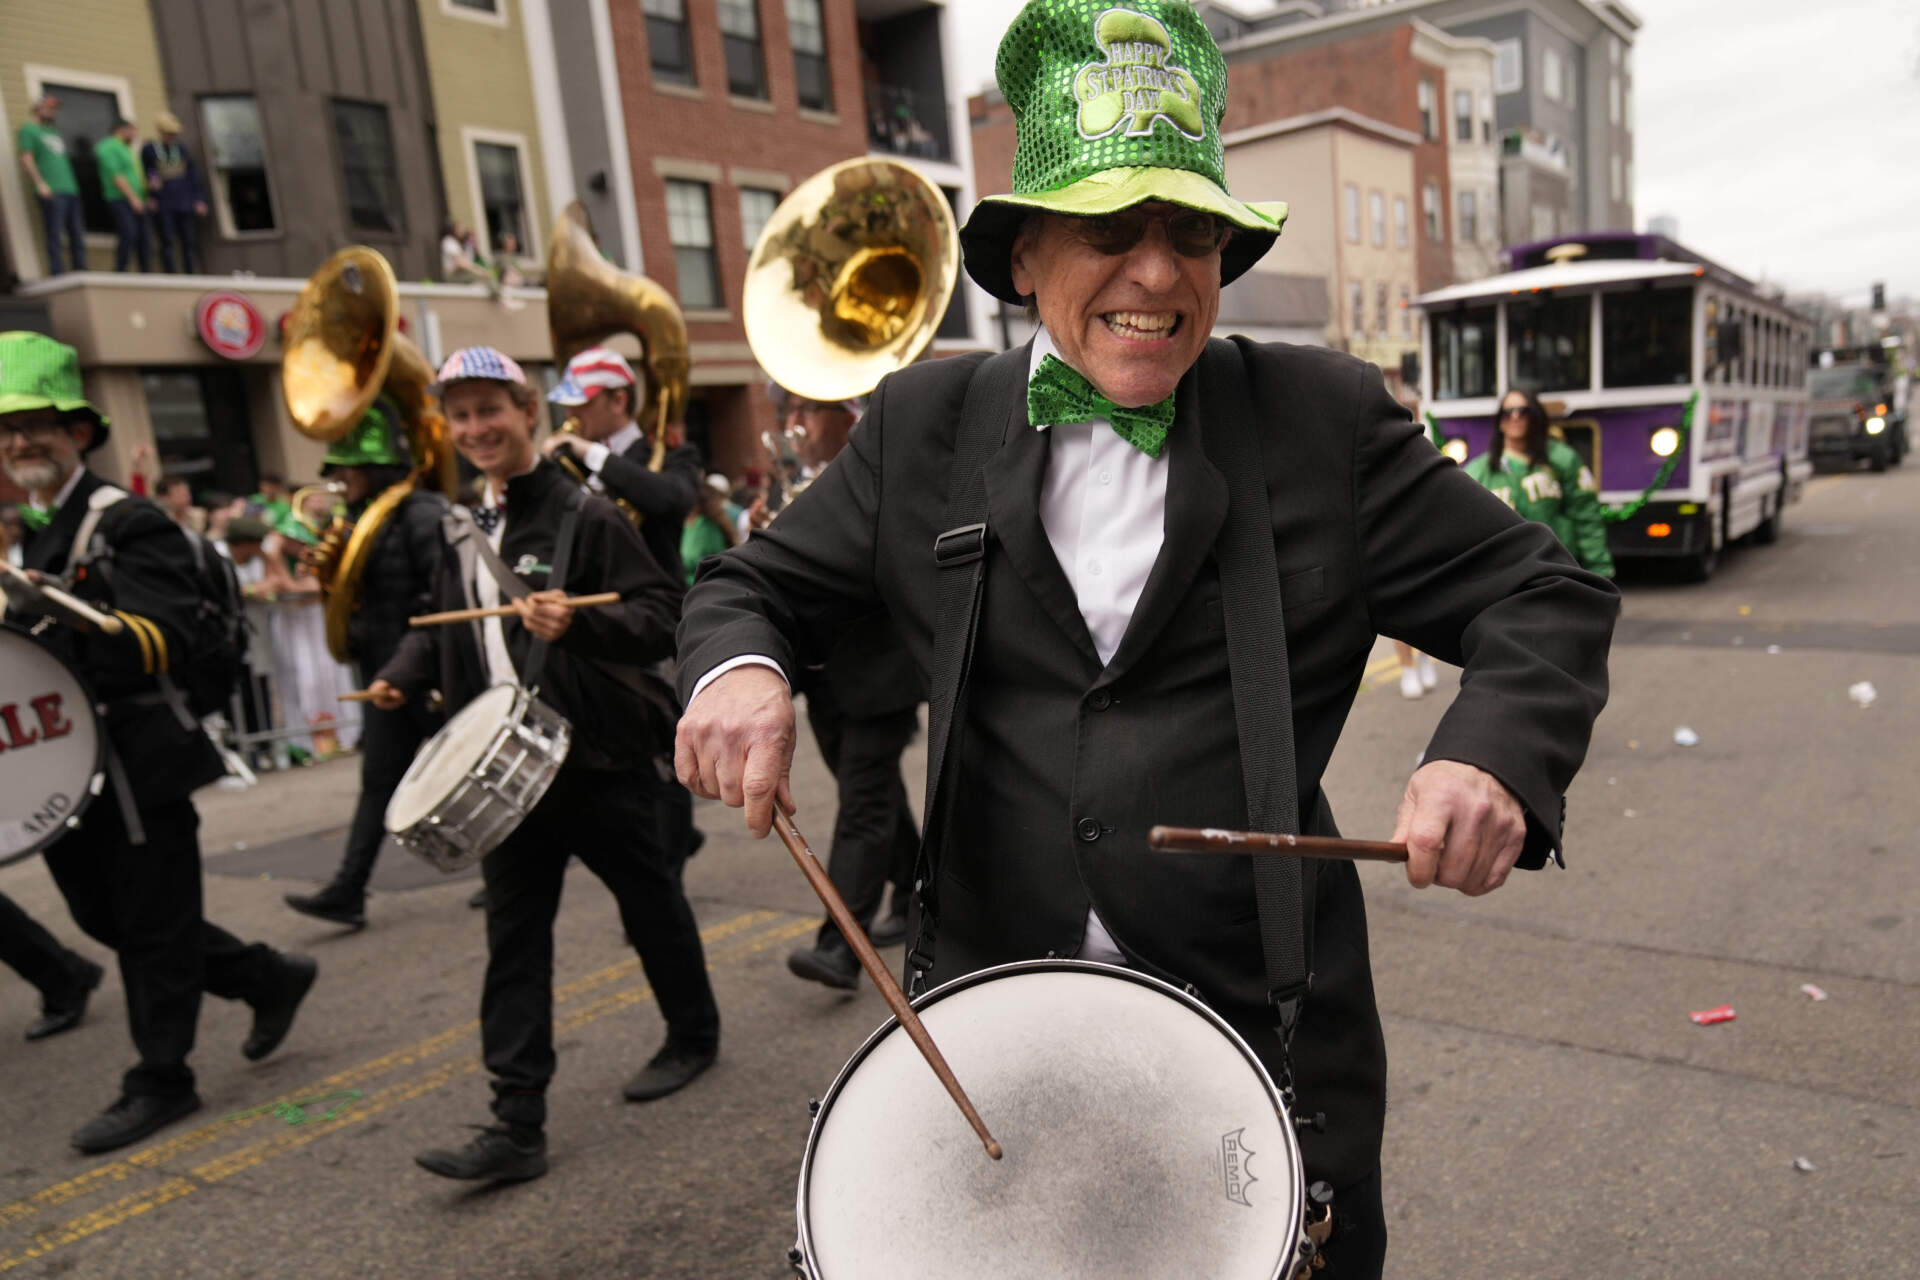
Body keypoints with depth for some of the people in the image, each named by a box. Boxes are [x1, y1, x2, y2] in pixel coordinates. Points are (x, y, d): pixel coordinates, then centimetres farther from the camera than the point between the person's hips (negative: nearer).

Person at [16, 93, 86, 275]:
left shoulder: (54, 132, 24)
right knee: (54, 236, -10)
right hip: (52, 192, -8)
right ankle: (57, 276, -12)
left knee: (77, 236, 5)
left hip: (71, 190, 8)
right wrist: (40, 183, -18)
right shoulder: (29, 130, 3)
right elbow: (26, 159, -7)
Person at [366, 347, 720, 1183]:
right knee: (513, 940, 3)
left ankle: (694, 1034, 36)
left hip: (598, 759, -5)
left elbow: (663, 612, -16)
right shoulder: (459, 531, 12)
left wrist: (579, 621, -32)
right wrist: (405, 674, 5)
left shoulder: (582, 515, -10)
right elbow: (446, 625, 24)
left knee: (650, 903, 12)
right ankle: (517, 1123, 8)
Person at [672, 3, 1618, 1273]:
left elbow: (1547, 596, -2)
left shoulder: (1328, 417, -5)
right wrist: (738, 665, -16)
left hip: (1264, 1022, -1)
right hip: (985, 1013, 2)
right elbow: (760, 580, 7)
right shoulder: (927, 423, 0)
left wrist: (1494, 752, -23)